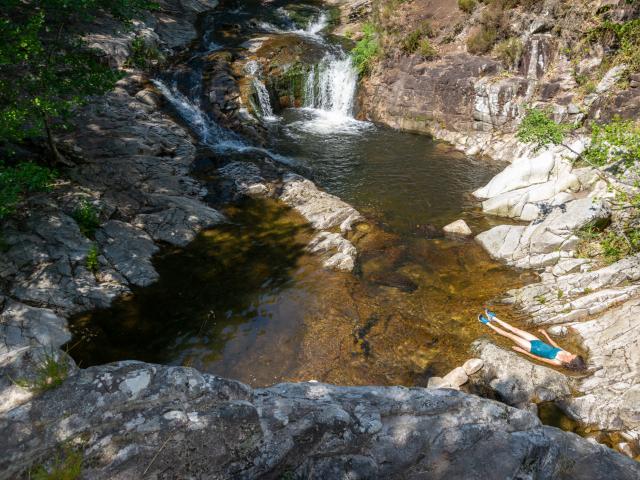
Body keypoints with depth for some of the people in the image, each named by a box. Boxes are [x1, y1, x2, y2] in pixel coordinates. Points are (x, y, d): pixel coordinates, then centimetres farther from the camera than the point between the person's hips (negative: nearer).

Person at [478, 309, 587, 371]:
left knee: (509, 334, -1)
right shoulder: (568, 354, -11)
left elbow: (537, 358, -23)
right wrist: (545, 334, 14)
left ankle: (487, 323, 15)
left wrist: (522, 351, -19)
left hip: (533, 348, -6)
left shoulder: (558, 362, -29)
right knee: (514, 329, 11)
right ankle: (493, 318, 27)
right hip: (538, 342, 6)